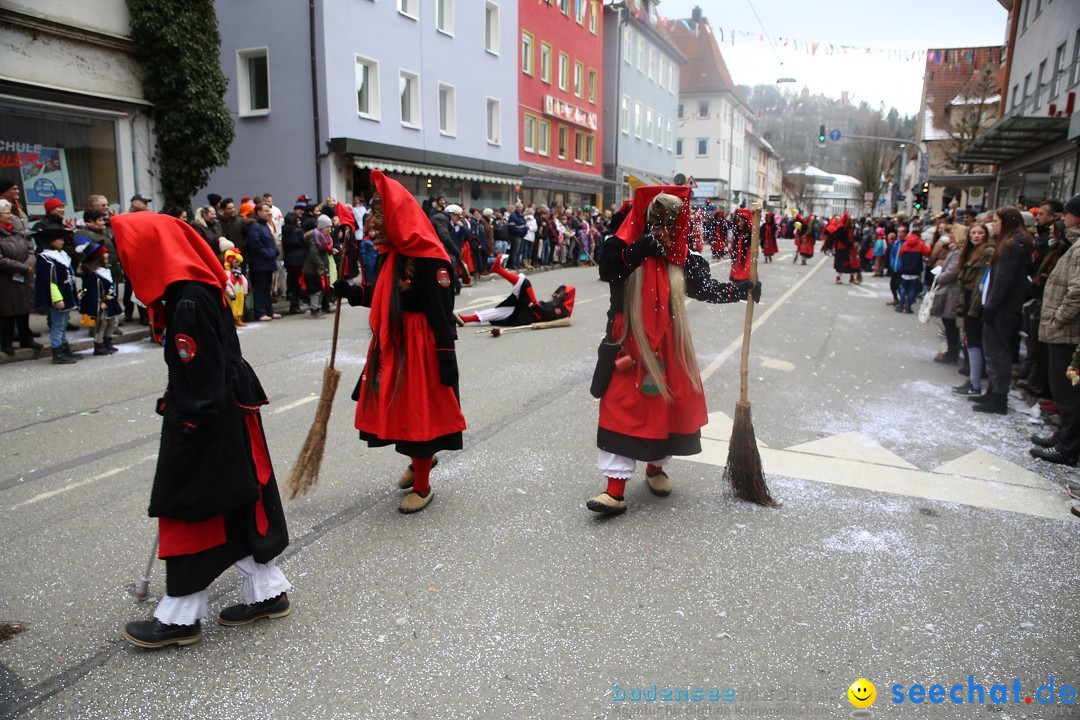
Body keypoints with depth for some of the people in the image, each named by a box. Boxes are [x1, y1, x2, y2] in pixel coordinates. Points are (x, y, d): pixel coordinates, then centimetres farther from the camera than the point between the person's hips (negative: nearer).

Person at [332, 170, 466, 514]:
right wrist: (349, 292, 2)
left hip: (419, 347, -8)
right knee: (395, 407, 18)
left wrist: (447, 360, -20)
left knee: (418, 411, 4)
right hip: (389, 343, 8)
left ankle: (422, 486, 24)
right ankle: (419, 460, 45)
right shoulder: (388, 253, 8)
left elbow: (442, 312, -20)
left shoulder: (428, 258, -19)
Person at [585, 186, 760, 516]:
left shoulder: (681, 259, 3)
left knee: (665, 407, 13)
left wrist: (742, 289, 4)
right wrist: (643, 246, -36)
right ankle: (615, 490, 0)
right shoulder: (625, 249, -7)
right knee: (623, 411, -4)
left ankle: (656, 468, 37)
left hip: (668, 348, 4)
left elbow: (706, 288, 14)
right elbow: (607, 270, -28)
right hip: (629, 346, -4)